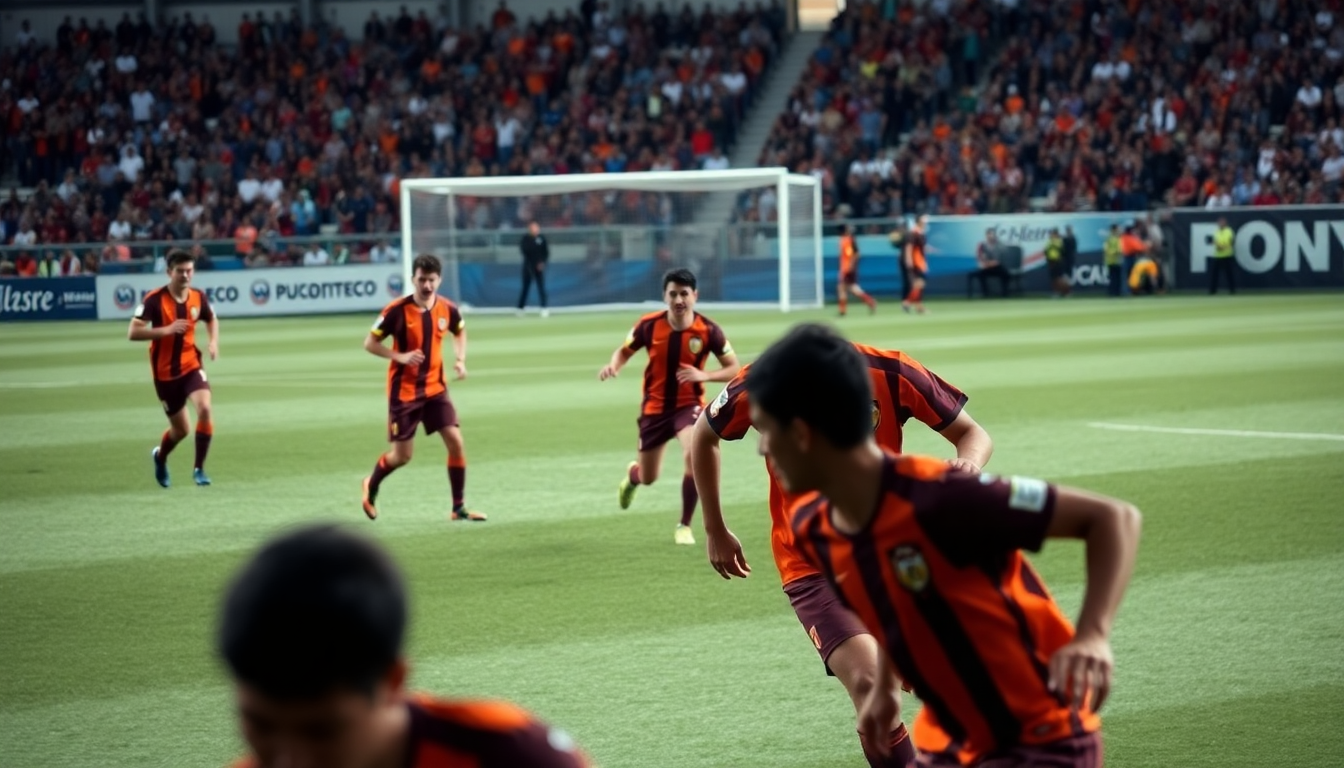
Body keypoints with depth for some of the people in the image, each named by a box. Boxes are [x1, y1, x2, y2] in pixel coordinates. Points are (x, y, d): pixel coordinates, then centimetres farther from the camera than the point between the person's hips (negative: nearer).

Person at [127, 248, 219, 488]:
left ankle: (198, 468, -10)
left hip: (191, 366, 2)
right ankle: (160, 457, 43)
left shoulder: (198, 297, -3)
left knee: (204, 408, -24)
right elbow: (132, 333, -20)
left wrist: (213, 342, -1)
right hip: (165, 372, -2)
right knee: (181, 429, 8)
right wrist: (166, 330, -31)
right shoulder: (154, 299, -16)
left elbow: (212, 320, 19)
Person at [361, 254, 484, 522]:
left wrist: (460, 359, 1)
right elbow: (369, 343, -10)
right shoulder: (397, 311, -17)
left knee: (456, 441, -9)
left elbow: (460, 331, 19)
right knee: (402, 455, 2)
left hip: (435, 388, 4)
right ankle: (371, 486, 34)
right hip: (404, 390, -4)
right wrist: (399, 356, -25)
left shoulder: (448, 309, -4)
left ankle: (459, 508, 2)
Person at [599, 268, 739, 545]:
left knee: (693, 455, -31)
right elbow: (624, 351, 4)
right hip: (654, 406, 2)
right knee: (648, 478, 12)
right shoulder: (649, 325, -13)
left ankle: (684, 526, -12)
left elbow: (734, 368, -7)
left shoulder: (708, 330, -15)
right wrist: (613, 366, -20)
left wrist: (704, 375, -25)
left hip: (689, 405, -2)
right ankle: (632, 474, 56)